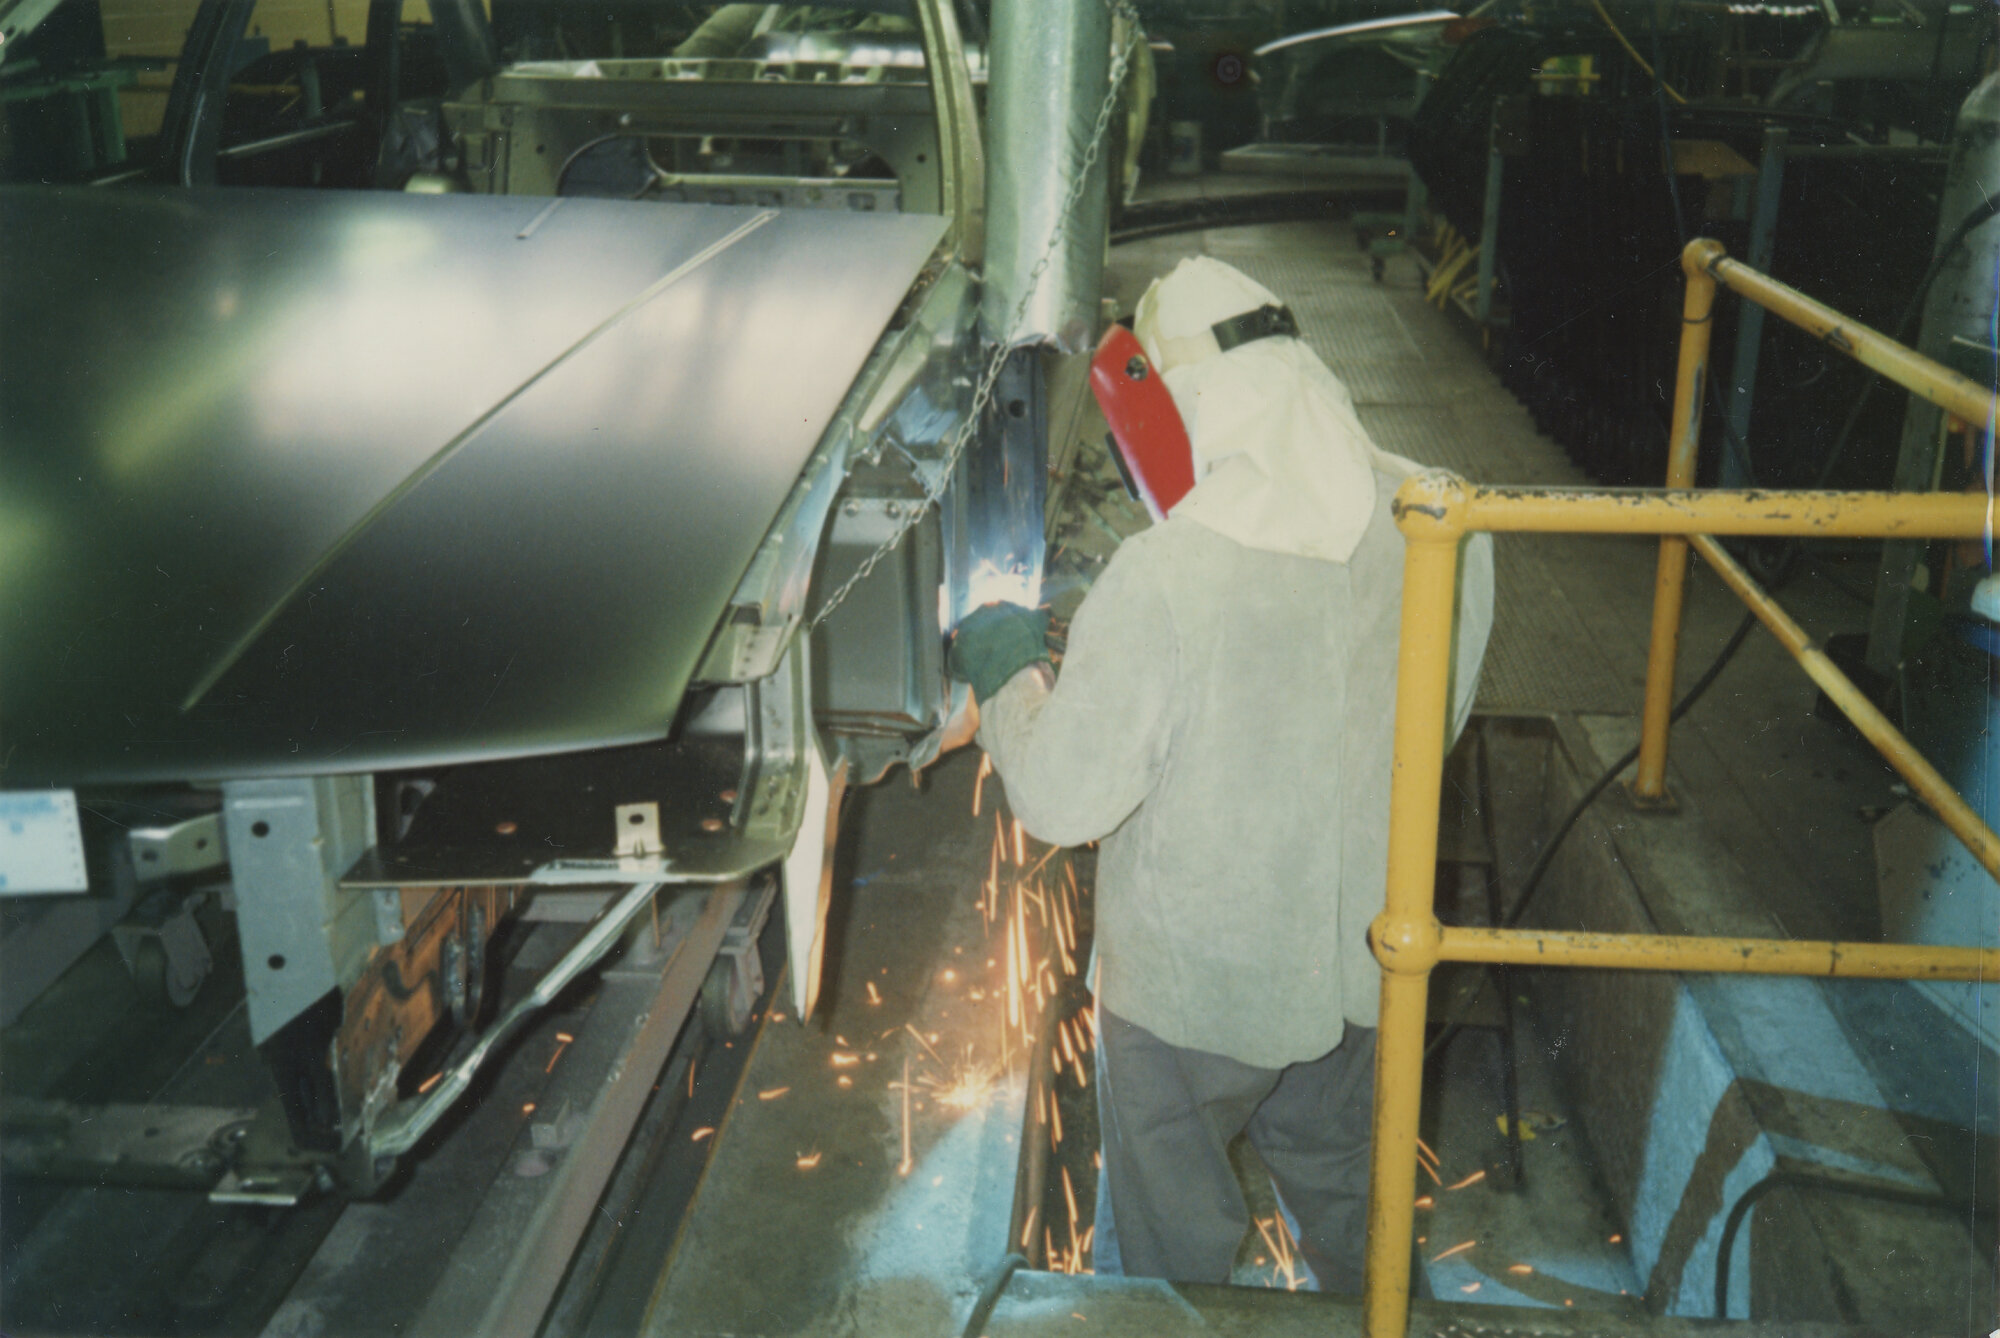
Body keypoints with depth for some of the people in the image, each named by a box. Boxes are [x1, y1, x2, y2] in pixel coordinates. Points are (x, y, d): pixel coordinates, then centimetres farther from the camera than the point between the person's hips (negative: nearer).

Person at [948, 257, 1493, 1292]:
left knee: (1170, 1228, 21)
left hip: (1198, 981, -5)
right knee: (1339, 1174, 32)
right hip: (1369, 948, 6)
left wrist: (1008, 678, -4)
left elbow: (1059, 800, -23)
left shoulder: (1164, 577, -31)